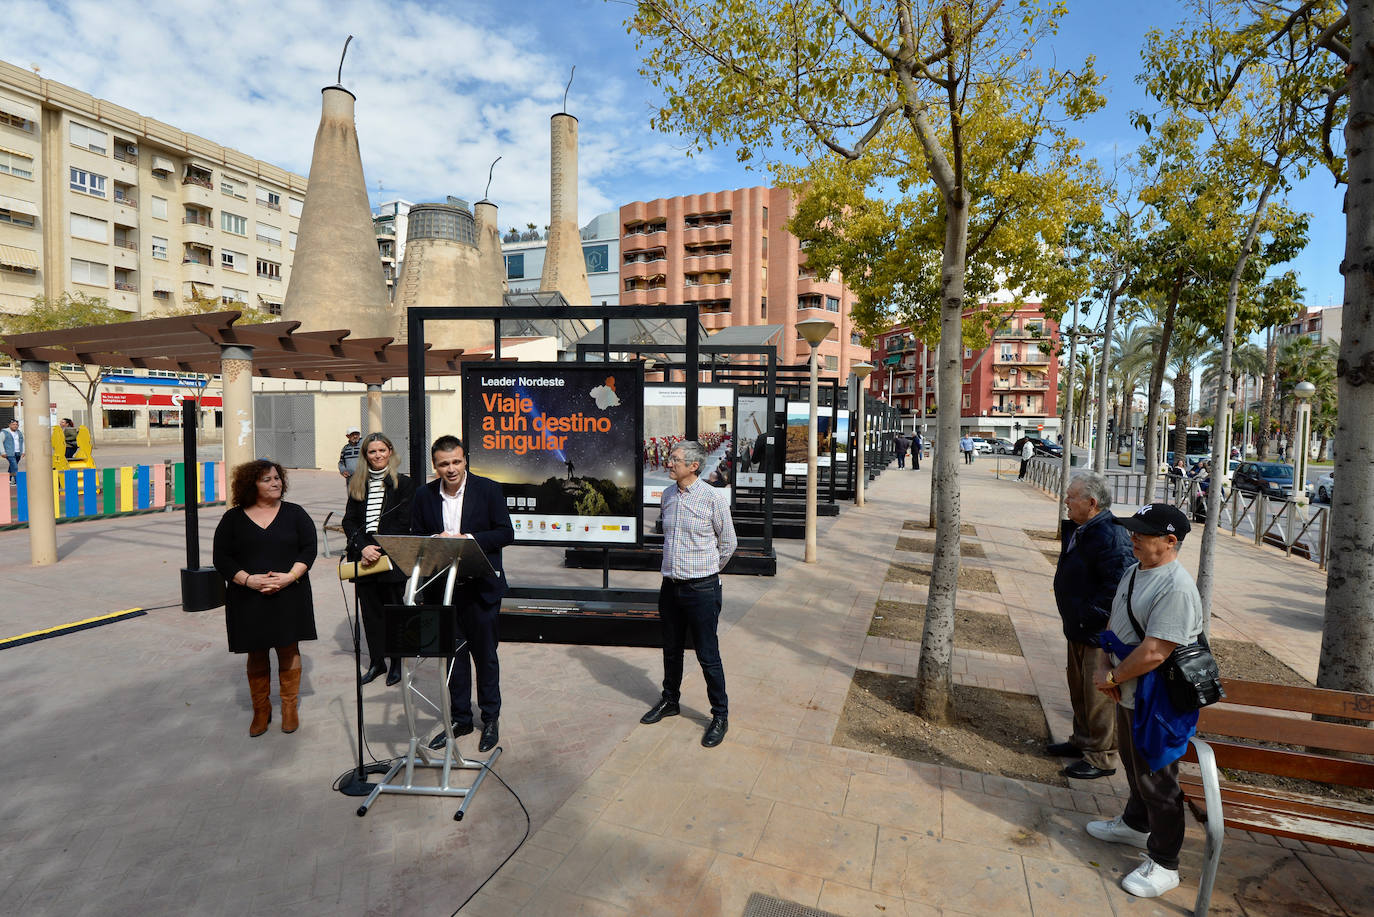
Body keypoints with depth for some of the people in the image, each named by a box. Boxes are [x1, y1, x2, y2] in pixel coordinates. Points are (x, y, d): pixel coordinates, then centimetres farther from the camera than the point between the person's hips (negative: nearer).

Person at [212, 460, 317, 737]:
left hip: (289, 596, 0)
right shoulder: (233, 519, 5)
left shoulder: (295, 513, 5)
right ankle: (261, 710, 24)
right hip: (249, 599, 1)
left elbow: (309, 549, 0)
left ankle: (290, 708, 18)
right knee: (256, 654, 9)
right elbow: (222, 558, 1)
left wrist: (290, 576, -15)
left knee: (288, 650, 4)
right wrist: (248, 580, -14)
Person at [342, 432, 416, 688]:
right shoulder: (357, 484, 11)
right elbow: (349, 521, 5)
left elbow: (403, 524, -7)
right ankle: (376, 661, 22)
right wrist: (363, 547, -11)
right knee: (369, 609, 9)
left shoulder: (403, 483, -3)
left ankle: (396, 663, 18)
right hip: (363, 558, 4)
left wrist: (379, 550, -14)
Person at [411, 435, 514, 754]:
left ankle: (490, 719, 25)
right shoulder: (424, 495, 4)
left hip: (481, 587, -3)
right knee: (452, 654, 13)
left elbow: (506, 533, -8)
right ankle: (460, 718, 30)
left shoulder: (488, 489, -6)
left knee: (485, 654, 8)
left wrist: (467, 539, -21)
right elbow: (416, 537, 8)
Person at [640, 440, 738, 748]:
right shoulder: (667, 495, 5)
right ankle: (670, 701, 38)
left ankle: (720, 715, 20)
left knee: (708, 655, 3)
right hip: (670, 586, 6)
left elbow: (728, 543, 0)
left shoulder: (713, 497, -12)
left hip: (701, 588, -5)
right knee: (671, 650, 19)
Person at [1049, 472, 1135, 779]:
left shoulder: (1111, 536, -25)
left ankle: (1102, 757, 19)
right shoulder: (1077, 529, 6)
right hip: (1079, 629, 10)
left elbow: (1118, 586, -30)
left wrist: (1087, 616, -23)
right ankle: (1083, 740, 39)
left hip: (1100, 633, -10)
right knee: (1079, 688, 23)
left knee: (1099, 696, 4)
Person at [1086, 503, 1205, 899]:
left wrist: (1112, 677, -17)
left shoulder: (1176, 588, -27)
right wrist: (1106, 666, 0)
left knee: (1156, 780, 6)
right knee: (1135, 766, 27)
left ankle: (1163, 865, 23)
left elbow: (1153, 652, -29)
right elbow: (1115, 622, 13)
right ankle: (1135, 824, 48)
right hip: (1129, 694, 9)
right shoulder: (1133, 572, 4)